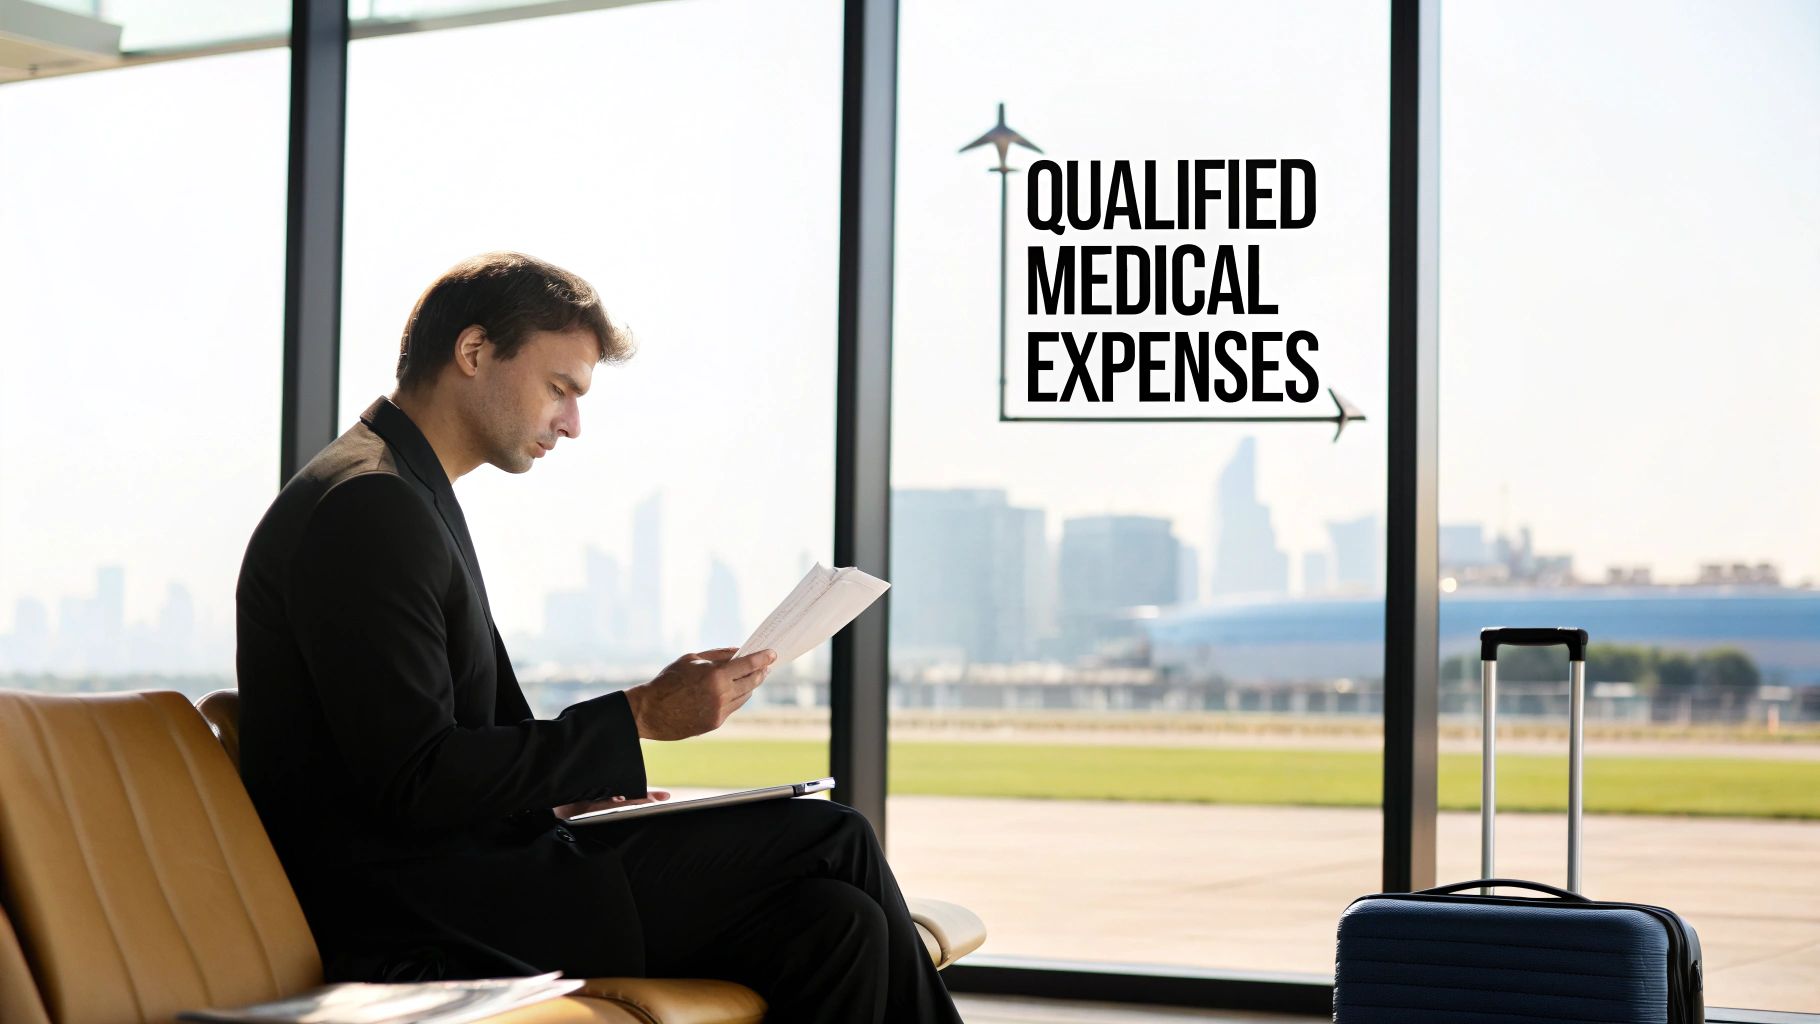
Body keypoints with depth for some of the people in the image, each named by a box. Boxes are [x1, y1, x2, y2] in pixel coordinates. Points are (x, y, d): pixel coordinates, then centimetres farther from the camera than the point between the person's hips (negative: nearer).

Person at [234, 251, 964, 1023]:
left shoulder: (411, 499, 19)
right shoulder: (368, 506, -14)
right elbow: (414, 785, -21)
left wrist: (572, 792, 5)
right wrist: (639, 717, -17)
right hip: (417, 926, -10)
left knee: (830, 924, -5)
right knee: (829, 840, -9)